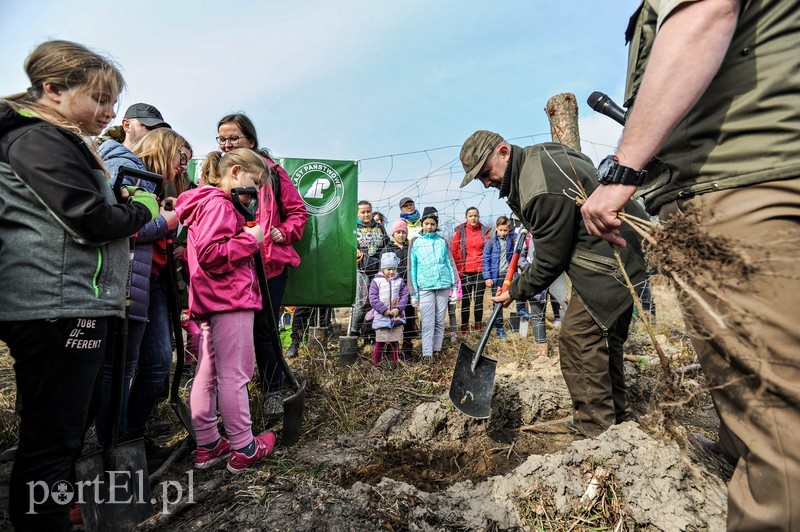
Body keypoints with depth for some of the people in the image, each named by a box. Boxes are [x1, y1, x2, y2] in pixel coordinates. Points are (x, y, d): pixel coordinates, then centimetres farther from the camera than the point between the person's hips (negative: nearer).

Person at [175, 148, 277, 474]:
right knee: (235, 375, -2)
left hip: (211, 301, 10)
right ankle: (243, 450, 10)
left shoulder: (205, 203, 20)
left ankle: (207, 445, 25)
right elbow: (211, 254, -21)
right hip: (231, 300, -10)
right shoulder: (219, 204, -11)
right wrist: (250, 238, -13)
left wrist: (246, 236, 13)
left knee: (207, 373, 13)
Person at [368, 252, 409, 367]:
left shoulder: (399, 281, 6)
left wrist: (398, 309, -12)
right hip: (381, 317, -3)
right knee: (380, 342, 1)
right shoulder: (376, 281, -3)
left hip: (397, 317, 3)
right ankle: (376, 364, 12)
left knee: (395, 342, 9)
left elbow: (404, 296, 3)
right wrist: (385, 310, -14)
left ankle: (394, 363, 21)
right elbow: (373, 299, -9)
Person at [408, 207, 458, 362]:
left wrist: (454, 287, 4)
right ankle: (427, 353, -1)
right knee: (427, 322, -5)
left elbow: (451, 264, 11)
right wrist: (413, 293, 0)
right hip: (425, 288, -2)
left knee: (440, 320, 7)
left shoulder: (442, 241, 9)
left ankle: (437, 349, 18)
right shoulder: (416, 243, 5)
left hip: (443, 286, 2)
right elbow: (412, 269, 4)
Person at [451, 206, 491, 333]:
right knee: (465, 300, 4)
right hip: (465, 270, -1)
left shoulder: (485, 230, 6)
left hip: (480, 270, 1)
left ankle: (479, 326, 18)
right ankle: (464, 327, 12)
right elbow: (453, 250, 2)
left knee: (479, 299, 7)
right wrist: (457, 268, -5)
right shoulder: (460, 230, 2)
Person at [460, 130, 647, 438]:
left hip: (609, 262, -11)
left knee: (580, 338, -12)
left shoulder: (543, 190, -28)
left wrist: (516, 292, -7)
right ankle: (616, 419, 33)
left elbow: (550, 261, -20)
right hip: (618, 253, 11)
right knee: (603, 339, 17)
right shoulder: (535, 155, 5)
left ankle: (596, 433, -1)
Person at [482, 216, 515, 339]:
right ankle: (499, 328, 13)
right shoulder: (491, 242, -2)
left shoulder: (512, 239, 3)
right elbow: (485, 260, -2)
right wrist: (487, 277, -7)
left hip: (509, 274, 2)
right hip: (496, 276, -2)